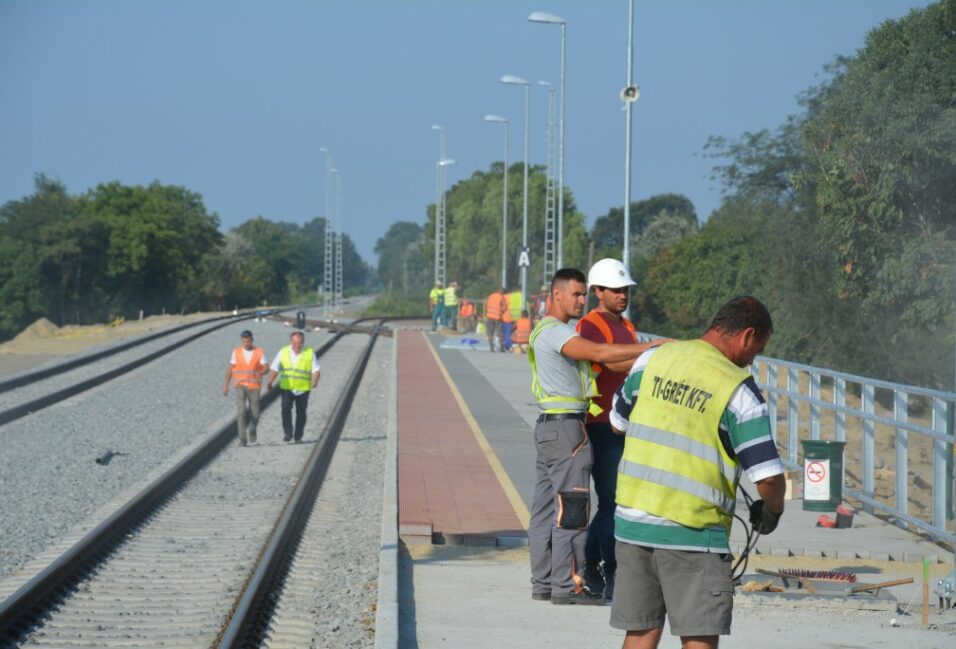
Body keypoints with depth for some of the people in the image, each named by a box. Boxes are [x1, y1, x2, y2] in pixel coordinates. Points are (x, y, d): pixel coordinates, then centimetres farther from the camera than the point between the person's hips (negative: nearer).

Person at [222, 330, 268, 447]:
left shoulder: (259, 352, -1)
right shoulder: (236, 352, 2)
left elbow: (266, 368, -6)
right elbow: (230, 369, 7)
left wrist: (260, 372, -29)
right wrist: (226, 385, 5)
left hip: (254, 387, 0)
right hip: (240, 386, 0)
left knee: (255, 414, 5)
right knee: (241, 412, -15)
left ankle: (251, 431, 37)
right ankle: (242, 439, -12)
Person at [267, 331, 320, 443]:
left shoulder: (310, 353, -2)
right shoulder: (283, 352, 2)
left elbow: (315, 370, -7)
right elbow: (275, 369, 2)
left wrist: (314, 381, -27)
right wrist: (270, 383, -10)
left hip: (303, 389, 0)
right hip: (286, 387, 0)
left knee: (301, 413, 5)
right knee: (286, 408, -19)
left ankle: (298, 437, 16)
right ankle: (288, 433, -14)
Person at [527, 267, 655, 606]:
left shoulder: (548, 331, 20)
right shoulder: (554, 332, -14)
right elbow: (599, 353, -27)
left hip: (549, 426, 11)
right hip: (566, 426, -11)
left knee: (546, 508, 10)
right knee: (571, 509, -10)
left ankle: (542, 583, 14)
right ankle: (567, 585, -10)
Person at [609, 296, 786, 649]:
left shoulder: (652, 360, 4)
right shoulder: (739, 390, -10)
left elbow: (618, 420, 19)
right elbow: (769, 477, -12)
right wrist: (771, 512, 8)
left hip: (632, 521, 5)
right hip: (692, 534, -5)